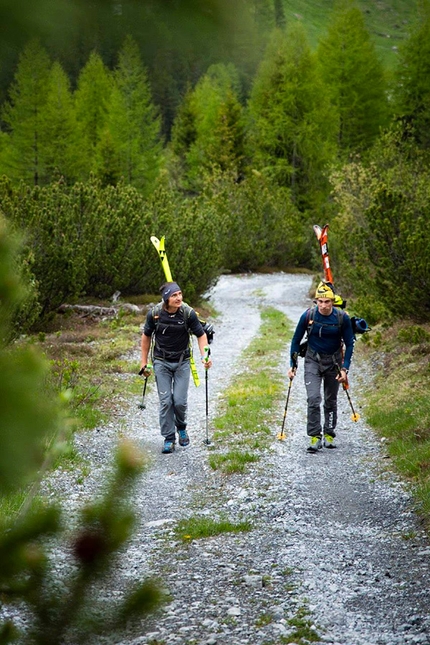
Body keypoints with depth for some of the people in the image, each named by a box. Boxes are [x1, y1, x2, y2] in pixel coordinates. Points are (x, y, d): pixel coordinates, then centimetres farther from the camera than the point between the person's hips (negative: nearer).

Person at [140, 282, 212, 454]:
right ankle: (169, 439, 8)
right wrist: (144, 362, 7)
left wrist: (205, 356, -19)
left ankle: (181, 428, 25)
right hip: (161, 362, 0)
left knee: (180, 401, -5)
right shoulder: (154, 314, -13)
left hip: (182, 362, 0)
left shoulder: (188, 313, -16)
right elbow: (146, 336, 4)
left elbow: (201, 335, -4)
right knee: (165, 401, -4)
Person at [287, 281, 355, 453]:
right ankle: (315, 437, -12)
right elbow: (296, 340, -1)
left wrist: (344, 368, -10)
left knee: (331, 400, 11)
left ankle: (329, 435, 25)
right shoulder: (308, 316, -14)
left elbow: (349, 344, -3)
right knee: (313, 398, -16)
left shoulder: (342, 318, -14)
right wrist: (293, 365, -3)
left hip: (333, 361, 1)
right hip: (313, 361, -1)